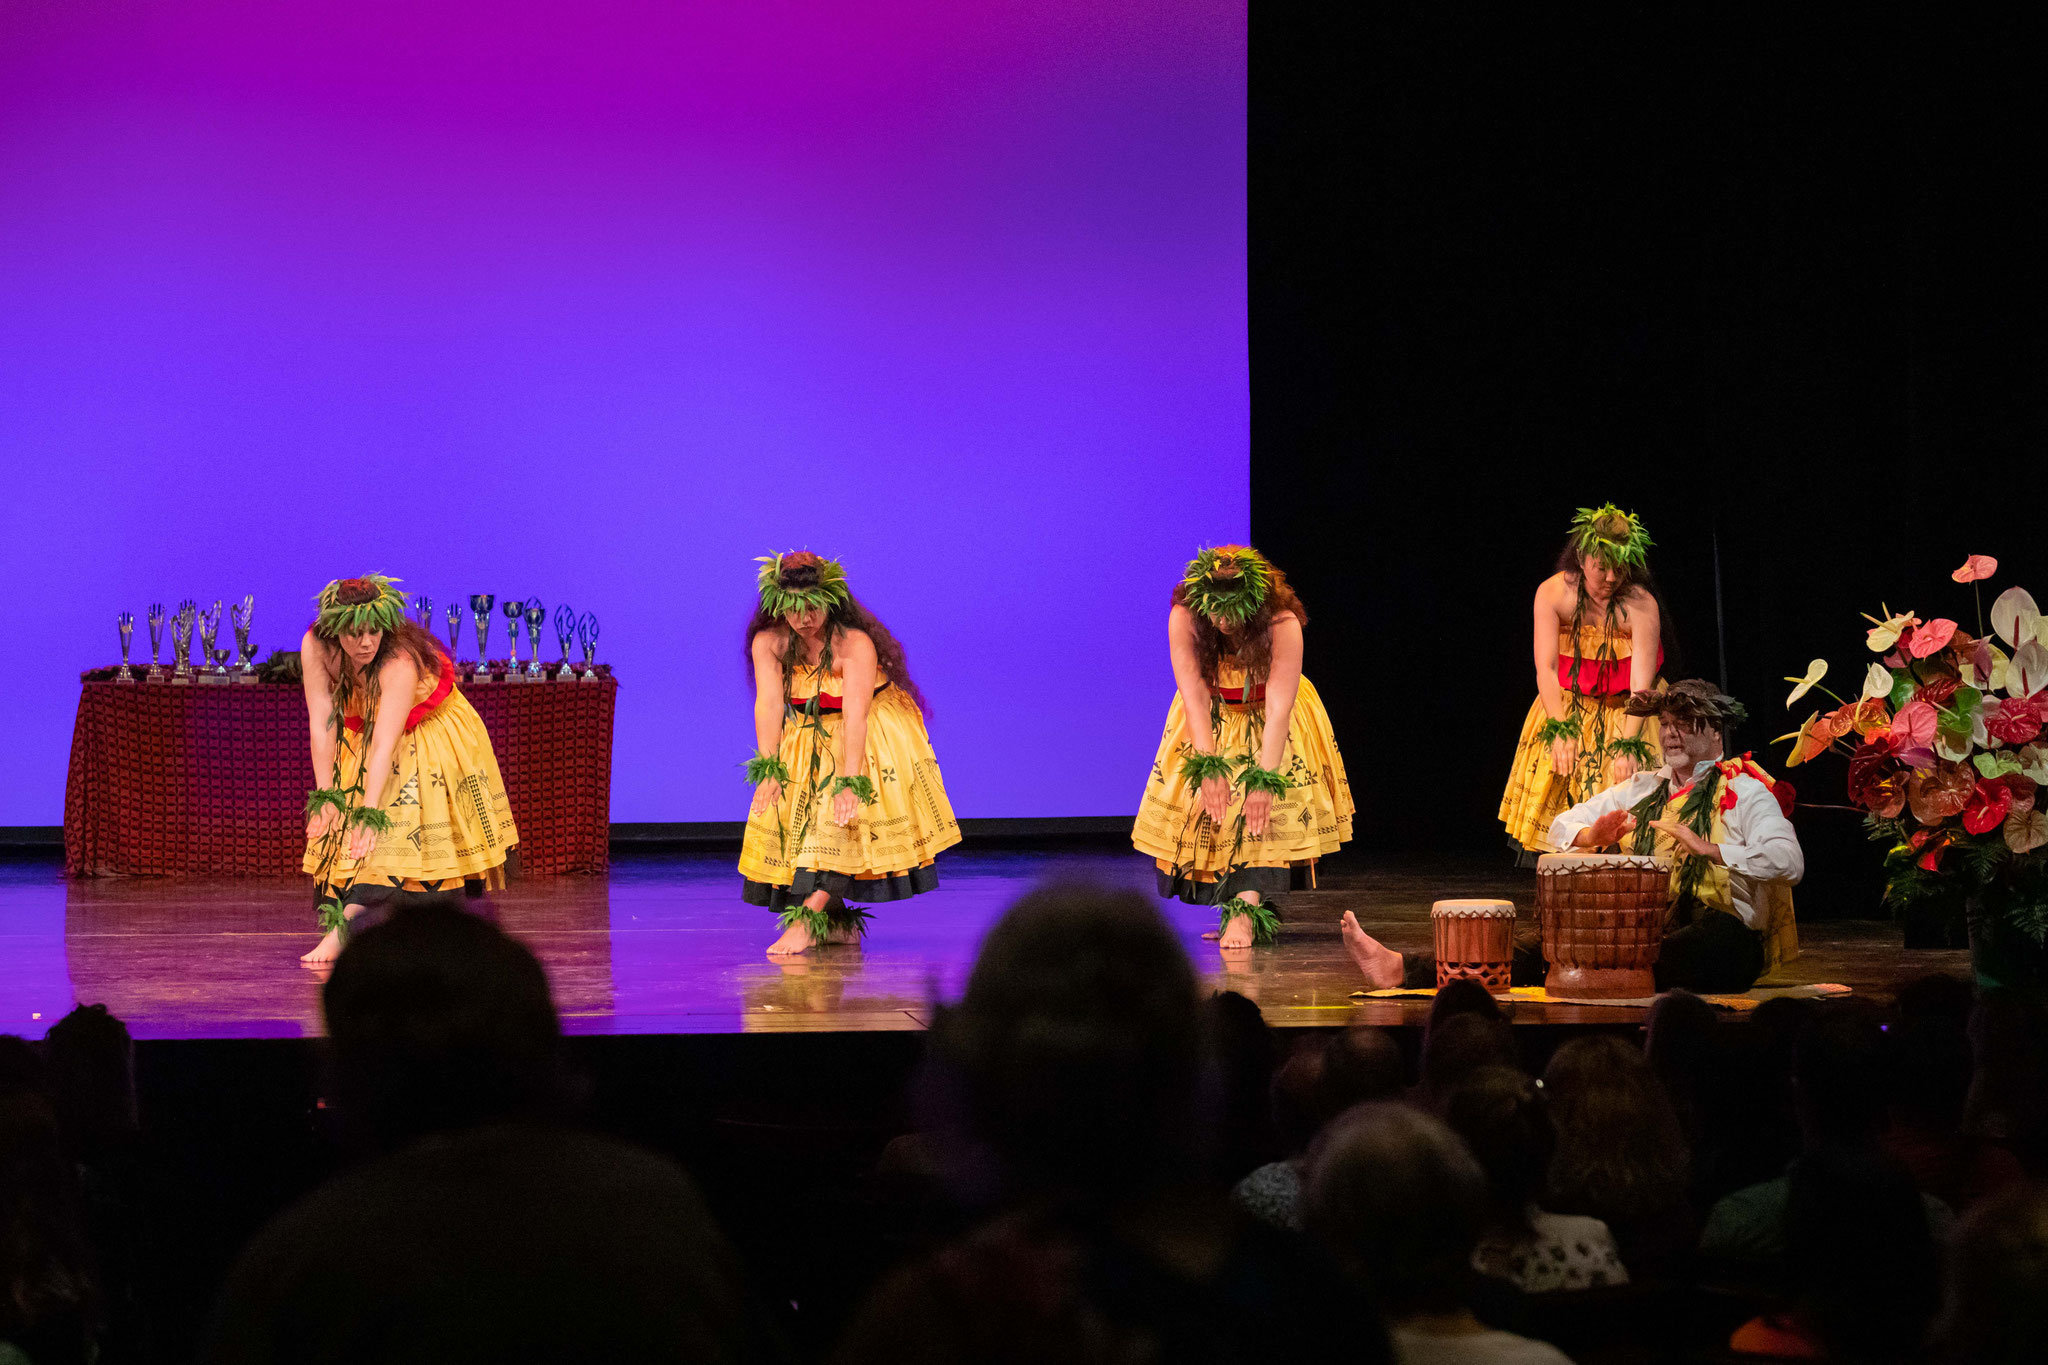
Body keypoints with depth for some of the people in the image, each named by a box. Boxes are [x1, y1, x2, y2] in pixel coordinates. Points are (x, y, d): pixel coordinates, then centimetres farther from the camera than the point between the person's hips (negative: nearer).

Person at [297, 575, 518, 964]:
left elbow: (385, 746, -43)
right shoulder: (316, 647, -26)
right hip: (363, 736, 4)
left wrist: (369, 813, -49)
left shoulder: (400, 663, -38)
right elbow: (322, 723, -26)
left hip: (432, 738, -4)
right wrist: (324, 796, -30)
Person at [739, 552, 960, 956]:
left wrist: (850, 781, -45)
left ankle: (808, 919, -31)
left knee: (843, 816, -24)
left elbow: (855, 715, -37)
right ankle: (837, 923, 3)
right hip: (810, 741, 5)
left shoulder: (856, 644, -29)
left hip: (870, 737, -5)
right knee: (783, 812, -8)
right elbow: (769, 704, -24)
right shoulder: (769, 643, -15)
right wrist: (769, 770, -36)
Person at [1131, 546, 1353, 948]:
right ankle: (1248, 909, 4)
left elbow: (1279, 707, -35)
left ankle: (1245, 911, -32)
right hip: (1211, 719, 2)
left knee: (1265, 806, -23)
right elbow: (1195, 696, -28)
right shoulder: (1184, 617, -27)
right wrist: (1209, 767, -36)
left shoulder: (1282, 622, -33)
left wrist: (1265, 778, -41)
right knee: (1206, 805, -11)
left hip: (1267, 720, -2)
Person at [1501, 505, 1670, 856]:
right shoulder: (1552, 593, -15)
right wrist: (1559, 730, -28)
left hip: (1623, 715, -2)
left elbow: (1641, 684, -26)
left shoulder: (1642, 605, -21)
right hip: (1565, 707, 2)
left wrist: (1627, 745, -36)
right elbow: (1545, 668, -17)